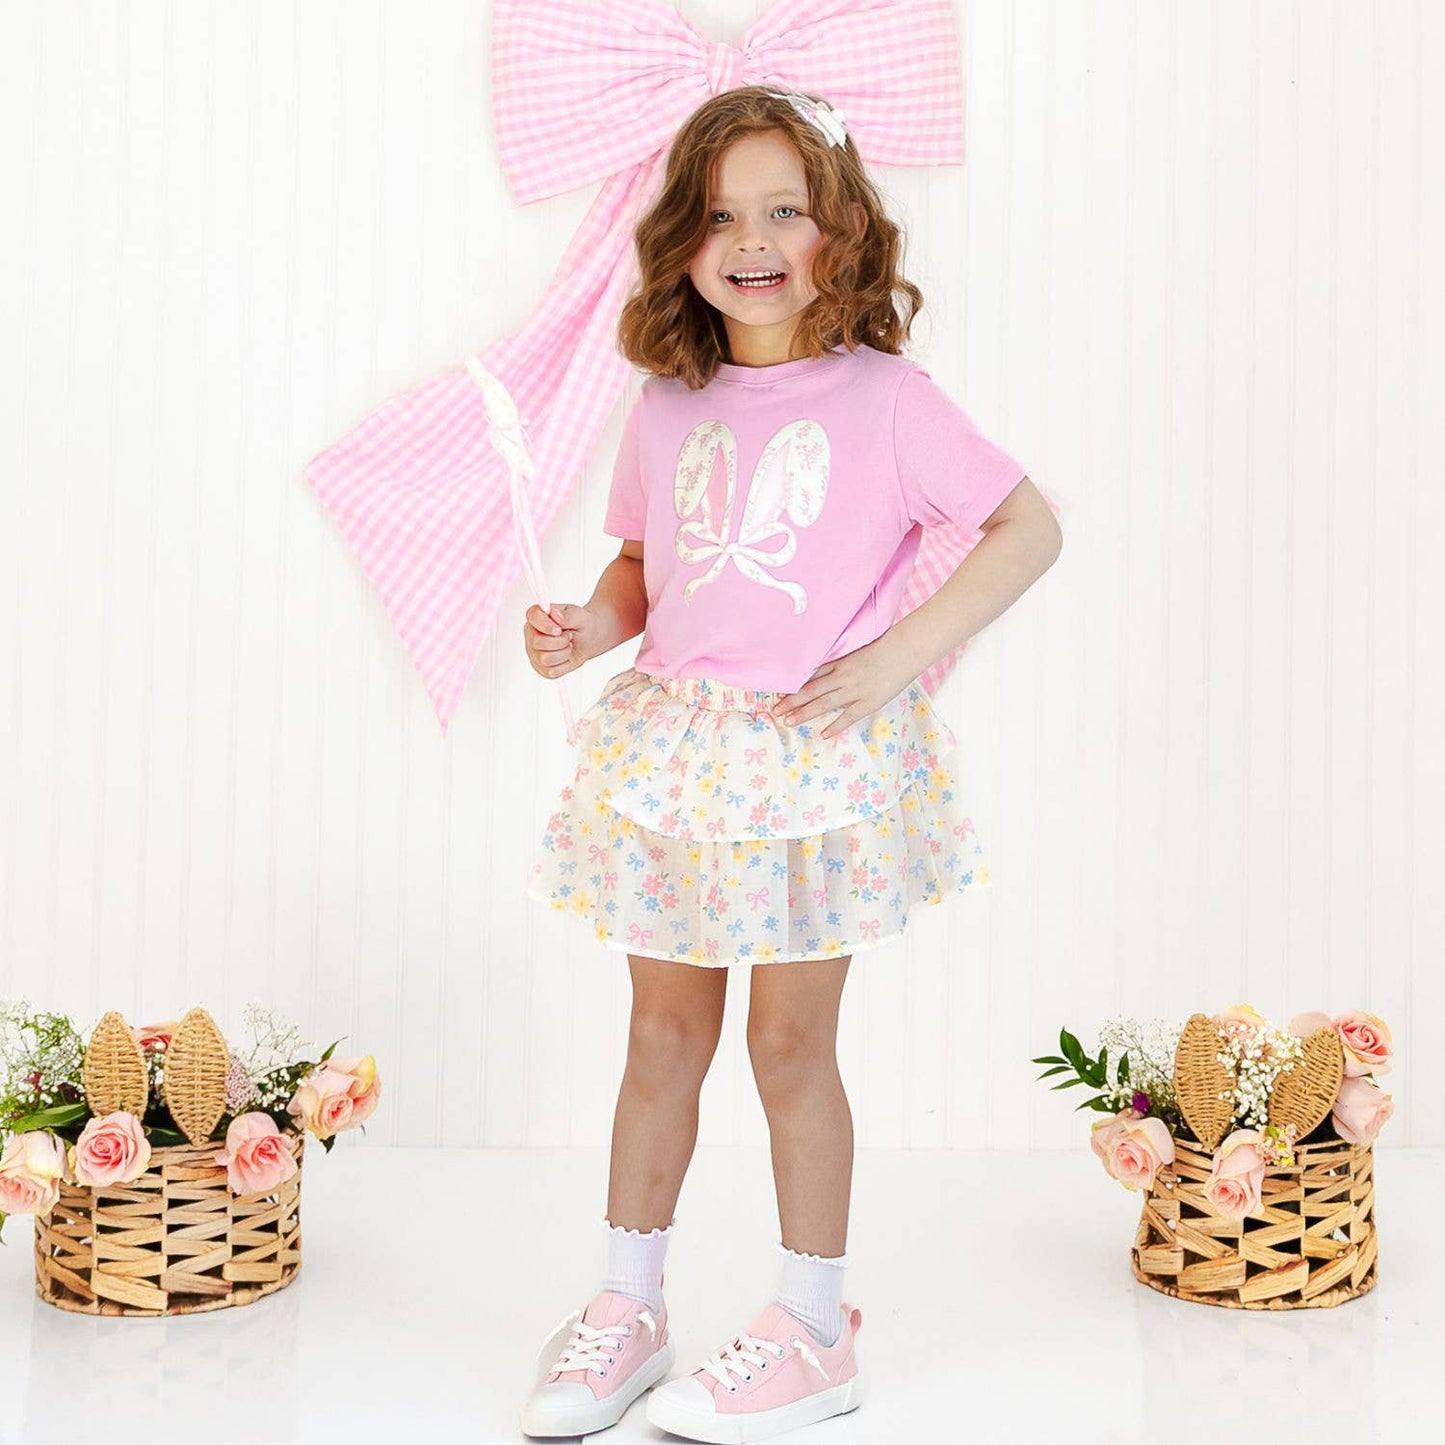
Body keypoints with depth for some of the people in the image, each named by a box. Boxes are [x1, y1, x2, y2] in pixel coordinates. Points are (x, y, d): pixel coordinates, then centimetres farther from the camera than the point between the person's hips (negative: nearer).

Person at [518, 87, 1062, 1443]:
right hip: (674, 750, 4)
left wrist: (899, 655, -13)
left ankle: (813, 1331, 21)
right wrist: (583, 627, -4)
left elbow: (1029, 528, -5)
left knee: (789, 1041, 4)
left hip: (820, 759, -4)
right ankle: (626, 1307, 26)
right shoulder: (667, 410, 5)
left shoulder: (884, 398, -8)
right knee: (663, 1032, 12)